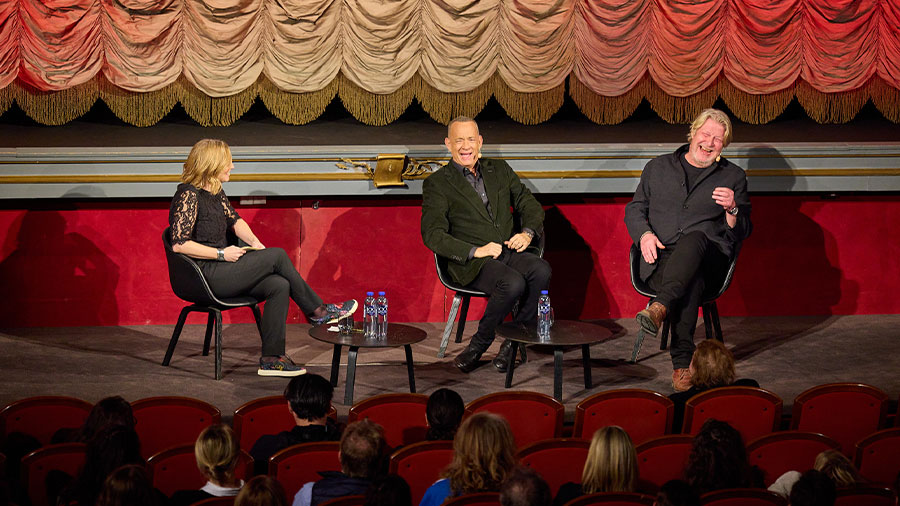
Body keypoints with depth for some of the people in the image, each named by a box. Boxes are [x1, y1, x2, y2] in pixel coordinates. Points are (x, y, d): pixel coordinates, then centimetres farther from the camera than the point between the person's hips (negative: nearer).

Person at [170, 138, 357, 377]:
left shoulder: (215, 192, 12)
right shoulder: (188, 195, -15)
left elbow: (235, 220, 25)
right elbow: (179, 244, -21)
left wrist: (254, 242, 5)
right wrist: (221, 254, -19)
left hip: (222, 268, 9)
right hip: (205, 275, -9)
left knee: (279, 285, -14)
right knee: (277, 256, -15)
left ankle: (271, 359, -14)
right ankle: (317, 311, 2)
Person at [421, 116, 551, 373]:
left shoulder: (499, 170, 18)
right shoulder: (437, 183, 3)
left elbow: (530, 205, 21)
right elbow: (433, 235, -6)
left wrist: (527, 232, -2)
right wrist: (475, 251, -16)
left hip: (508, 252, 5)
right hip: (470, 263, -5)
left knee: (541, 270, -28)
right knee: (513, 283, -34)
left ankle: (514, 342, -12)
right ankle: (482, 341, -11)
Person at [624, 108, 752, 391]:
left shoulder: (733, 177, 18)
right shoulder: (658, 167, 22)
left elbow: (741, 233, 12)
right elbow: (635, 209, 22)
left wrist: (732, 209, -11)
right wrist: (644, 234, -1)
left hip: (709, 259, -1)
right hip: (661, 257, 1)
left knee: (694, 238, -40)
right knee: (690, 283, -37)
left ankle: (660, 306, -58)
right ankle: (682, 362, -43)